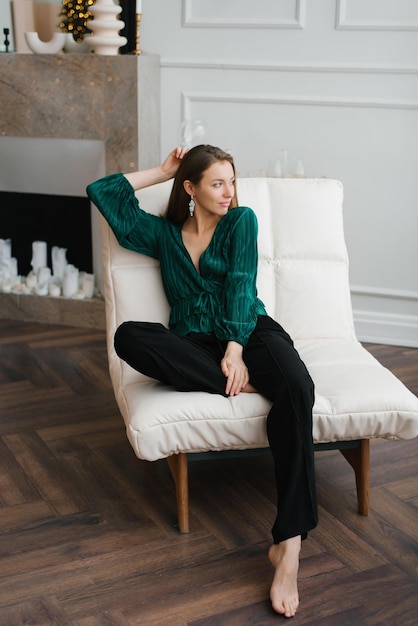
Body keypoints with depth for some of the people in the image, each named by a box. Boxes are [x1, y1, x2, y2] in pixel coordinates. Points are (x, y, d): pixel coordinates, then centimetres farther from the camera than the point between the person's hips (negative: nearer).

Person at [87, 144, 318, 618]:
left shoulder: (241, 221, 12)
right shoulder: (164, 234, 18)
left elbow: (240, 284, -2)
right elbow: (102, 192, 17)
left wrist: (235, 349, -16)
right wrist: (161, 172, 19)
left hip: (249, 331, -2)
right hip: (194, 344, 2)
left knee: (296, 387, -35)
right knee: (128, 336, -29)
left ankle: (288, 546, -41)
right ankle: (240, 386, -30)